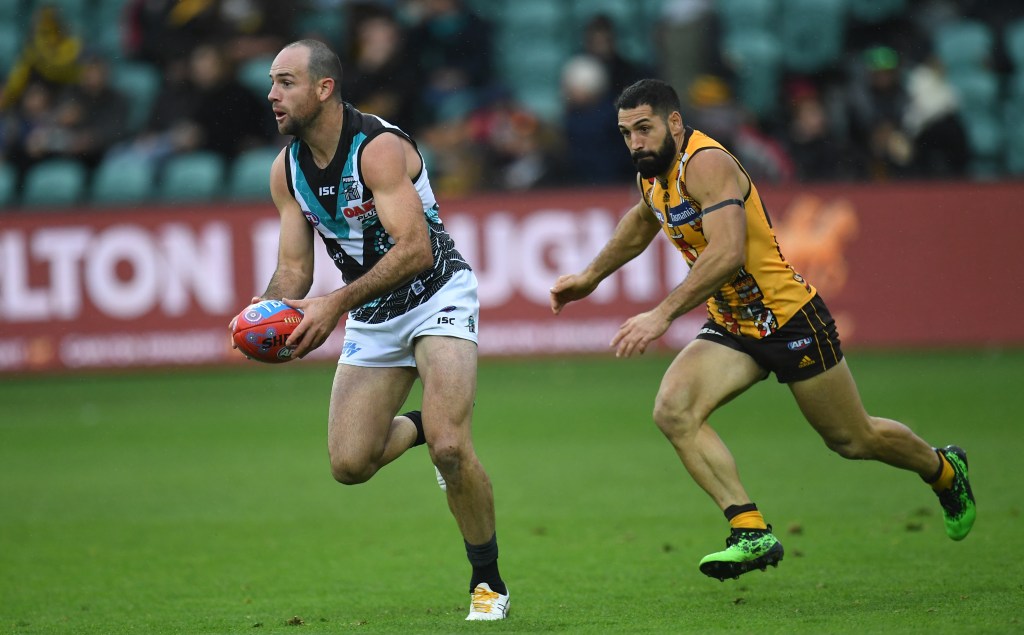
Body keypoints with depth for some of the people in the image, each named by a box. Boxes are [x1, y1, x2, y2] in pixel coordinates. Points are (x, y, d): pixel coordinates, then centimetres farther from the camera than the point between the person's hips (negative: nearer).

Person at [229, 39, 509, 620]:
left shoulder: (379, 148, -24)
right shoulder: (287, 169, -2)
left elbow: (415, 250, -32)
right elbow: (295, 269, 3)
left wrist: (336, 306, -38)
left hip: (437, 295, -7)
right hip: (373, 316, 7)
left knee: (450, 448, -22)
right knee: (349, 463, -4)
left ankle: (488, 583, -3)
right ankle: (417, 427, 30)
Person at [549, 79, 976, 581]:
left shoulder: (705, 163, -24)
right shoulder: (653, 173, 4)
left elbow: (728, 252, -37)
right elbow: (641, 224, 30)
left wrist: (662, 314, -41)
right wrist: (590, 277, 35)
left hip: (789, 318, -7)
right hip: (731, 329, 8)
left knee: (853, 439, 9)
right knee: (673, 411, -19)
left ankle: (945, 470, 40)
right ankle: (751, 534, -21)